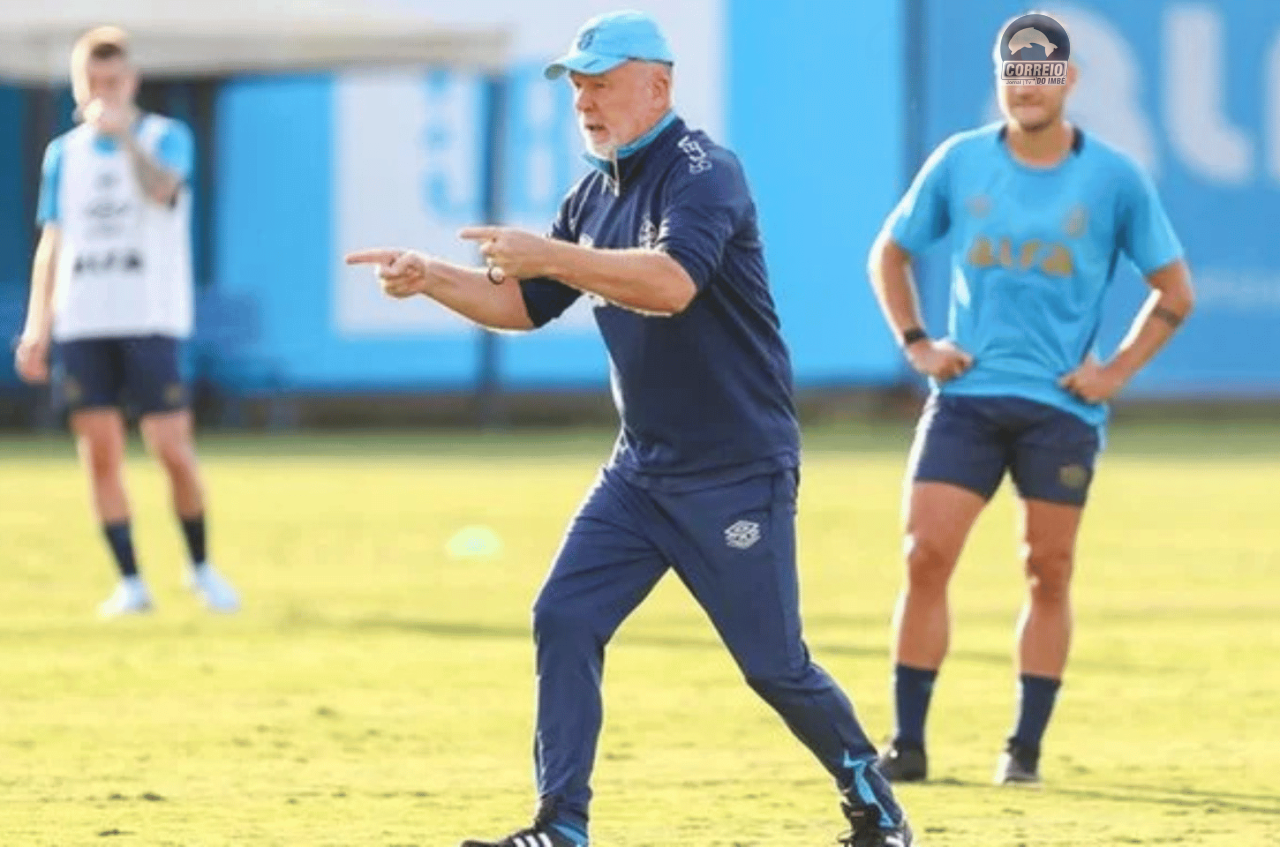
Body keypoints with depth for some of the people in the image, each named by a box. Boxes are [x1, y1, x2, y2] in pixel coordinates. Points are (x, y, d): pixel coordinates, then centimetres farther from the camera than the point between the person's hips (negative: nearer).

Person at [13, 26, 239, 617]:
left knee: (172, 450, -7)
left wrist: (124, 134, -34)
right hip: (81, 324, 3)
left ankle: (201, 567, 13)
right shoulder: (63, 154, 13)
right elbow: (52, 245, 16)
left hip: (150, 322, -3)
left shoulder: (165, 138, 2)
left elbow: (160, 188, -21)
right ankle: (130, 583, 6)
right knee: (100, 453, -1)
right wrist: (36, 328, 9)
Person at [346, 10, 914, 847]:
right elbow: (525, 304, 16)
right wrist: (432, 277, 0)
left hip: (738, 473, -8)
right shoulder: (596, 193, 9)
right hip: (642, 468, 8)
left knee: (775, 663, -2)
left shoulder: (703, 172, -16)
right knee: (564, 620, -4)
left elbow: (672, 282, -33)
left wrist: (548, 255, -35)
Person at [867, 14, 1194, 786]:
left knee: (1049, 574, 2)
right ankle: (908, 745, -4)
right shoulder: (959, 163, 4)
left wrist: (1117, 371, -2)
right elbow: (890, 255, 17)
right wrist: (917, 344, 6)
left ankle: (1027, 749, 10)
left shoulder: (1114, 178, -1)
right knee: (927, 557, -8)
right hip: (967, 394, 1)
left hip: (1061, 406, -1)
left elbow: (1174, 292, 7)